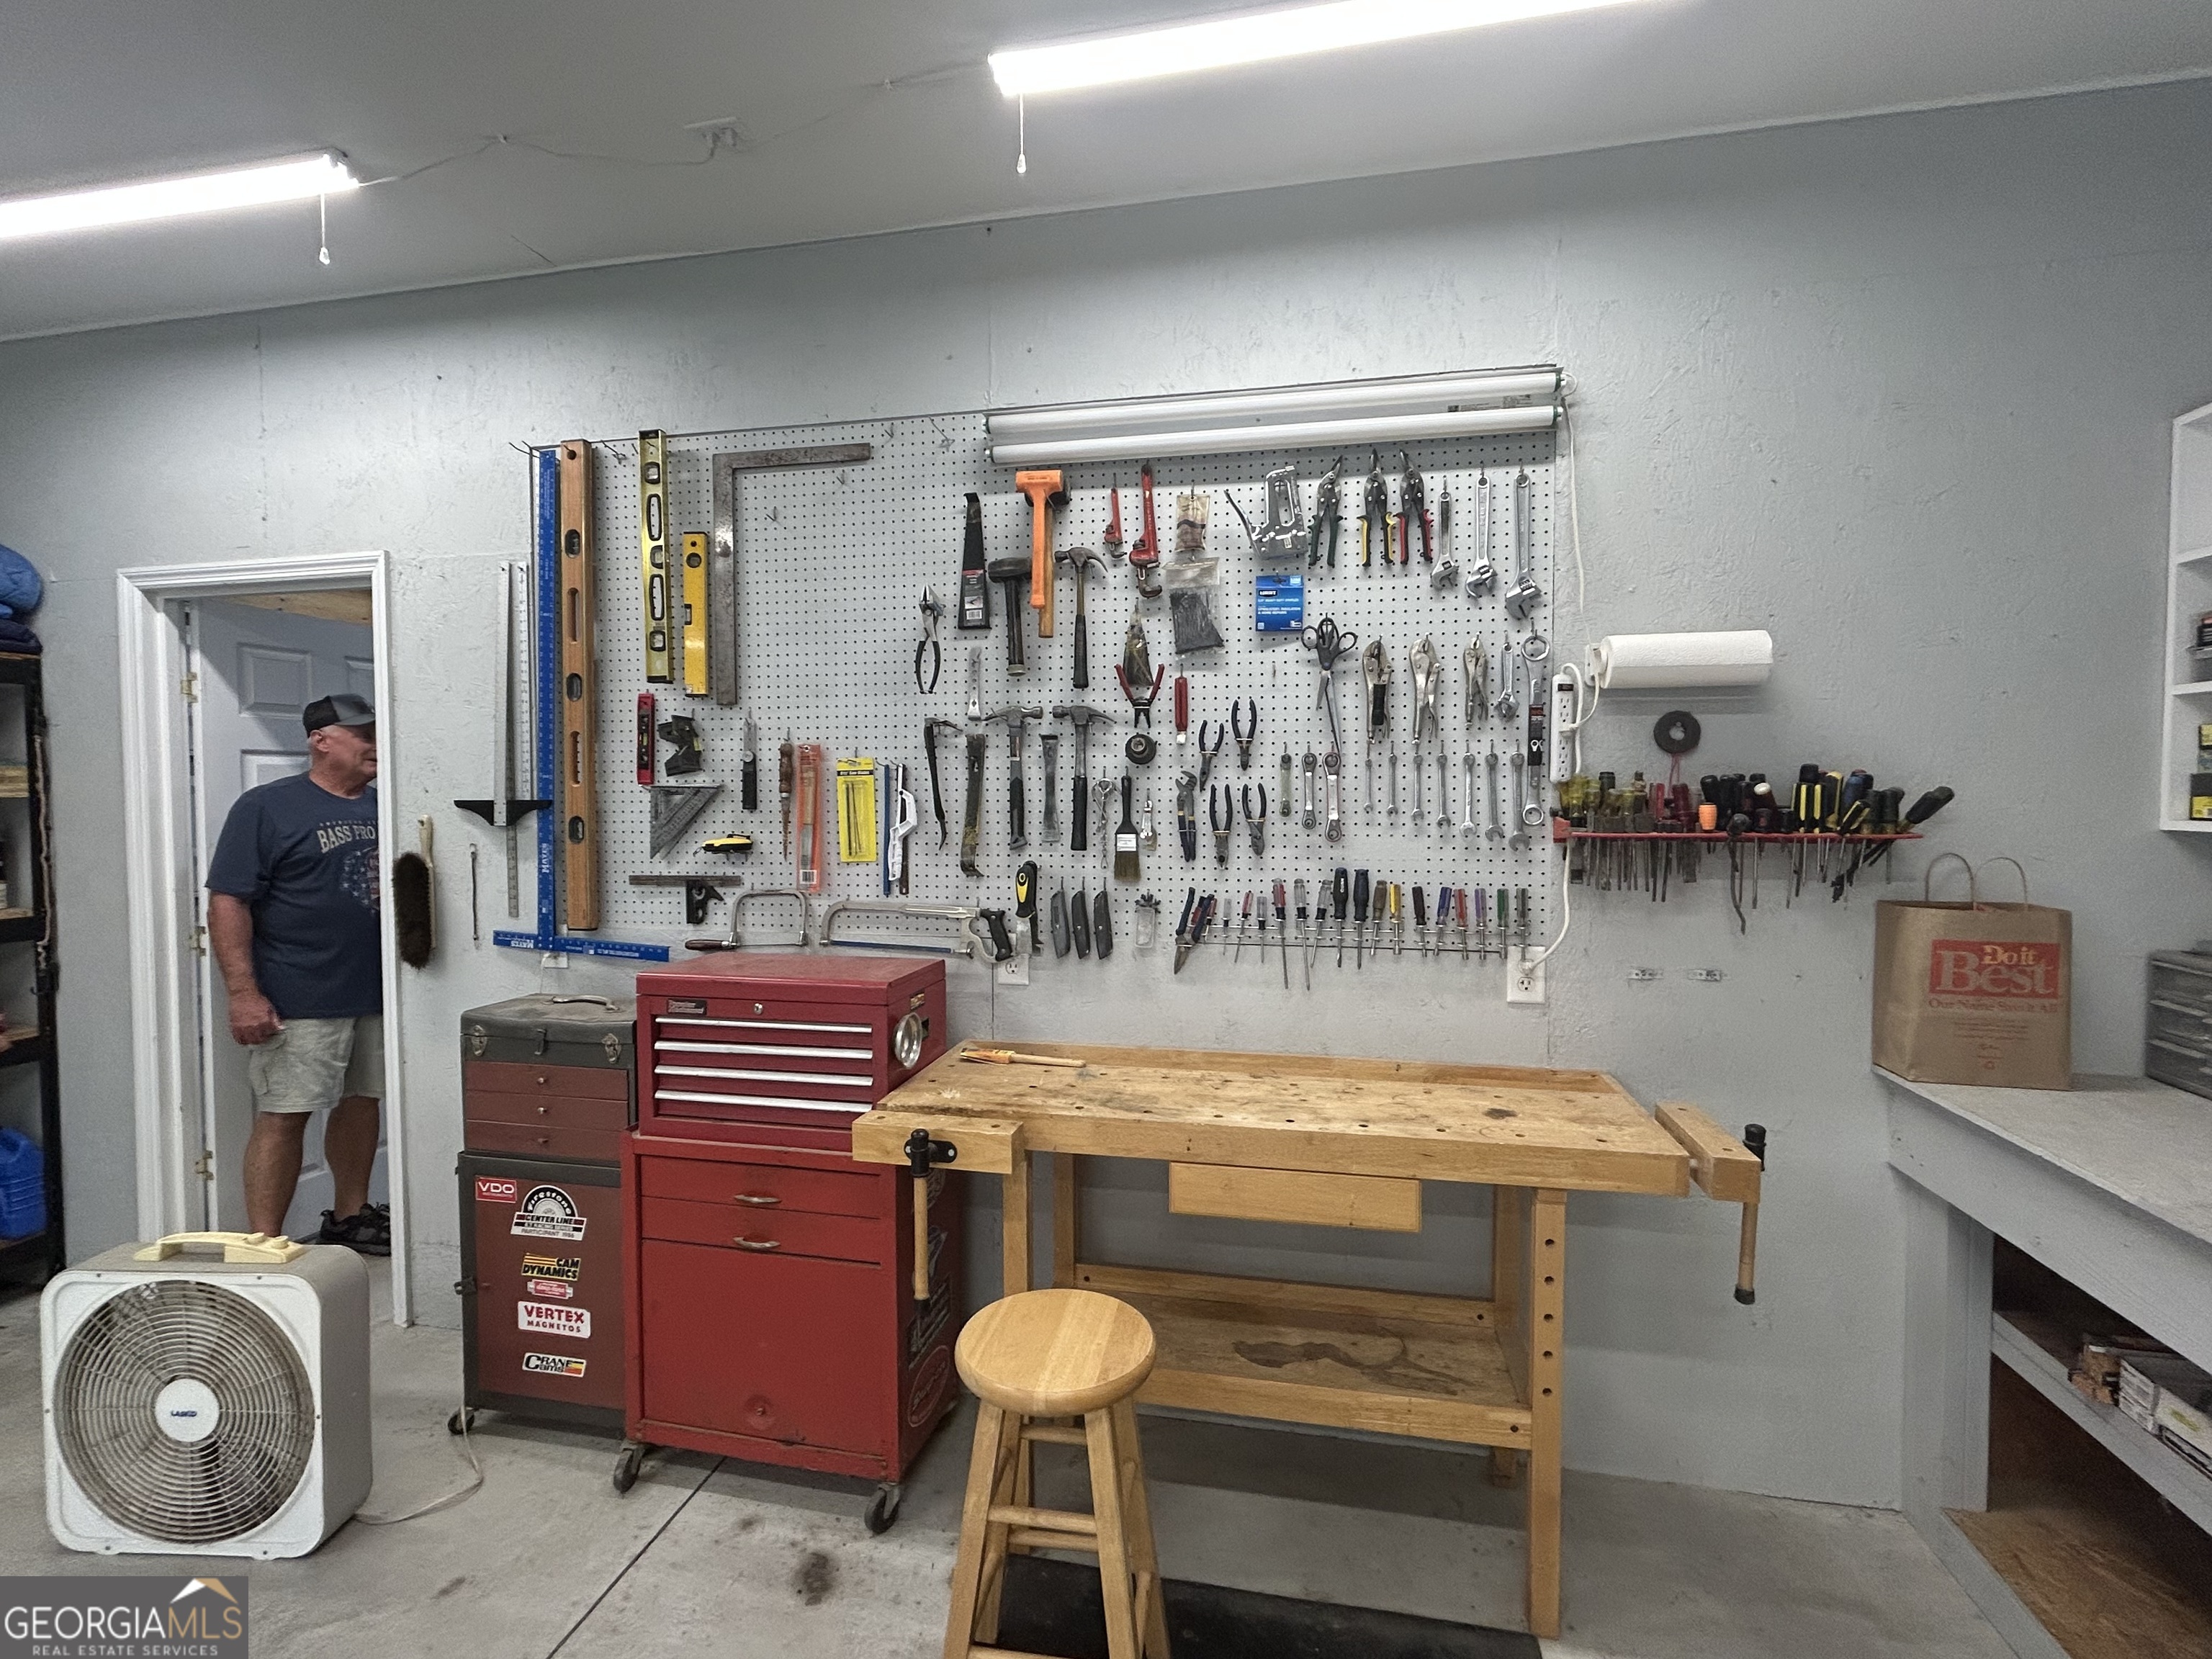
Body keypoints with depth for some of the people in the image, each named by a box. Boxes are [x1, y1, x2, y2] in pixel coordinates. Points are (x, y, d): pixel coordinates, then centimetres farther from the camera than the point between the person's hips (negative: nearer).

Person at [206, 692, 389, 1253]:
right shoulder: (266, 807, -6)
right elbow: (227, 902, -10)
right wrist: (243, 992, -17)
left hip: (377, 994, 6)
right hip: (299, 1002, -6)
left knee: (362, 1103, 14)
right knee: (282, 1117, -1)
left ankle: (350, 1217, 29)